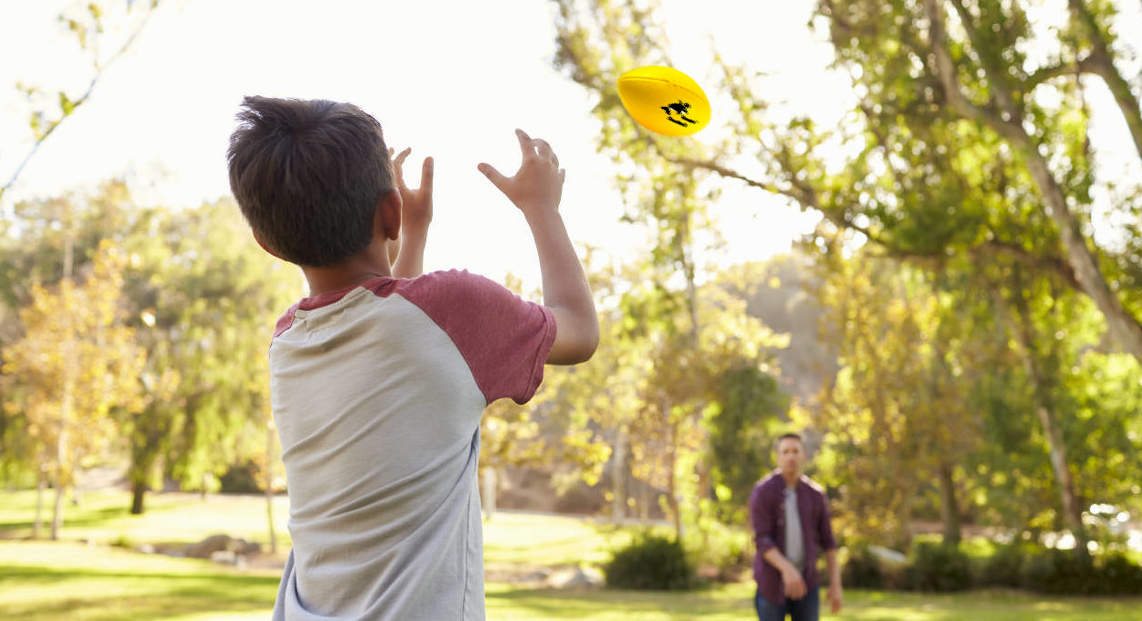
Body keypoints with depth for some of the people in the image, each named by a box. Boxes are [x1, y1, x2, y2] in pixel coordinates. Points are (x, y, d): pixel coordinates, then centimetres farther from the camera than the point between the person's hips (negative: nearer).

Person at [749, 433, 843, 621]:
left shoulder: (815, 494, 2)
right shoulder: (762, 492, -13)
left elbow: (827, 540, 7)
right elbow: (762, 541, -20)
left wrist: (835, 583, 3)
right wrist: (787, 569, -36)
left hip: (805, 582, 4)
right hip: (772, 580, -3)